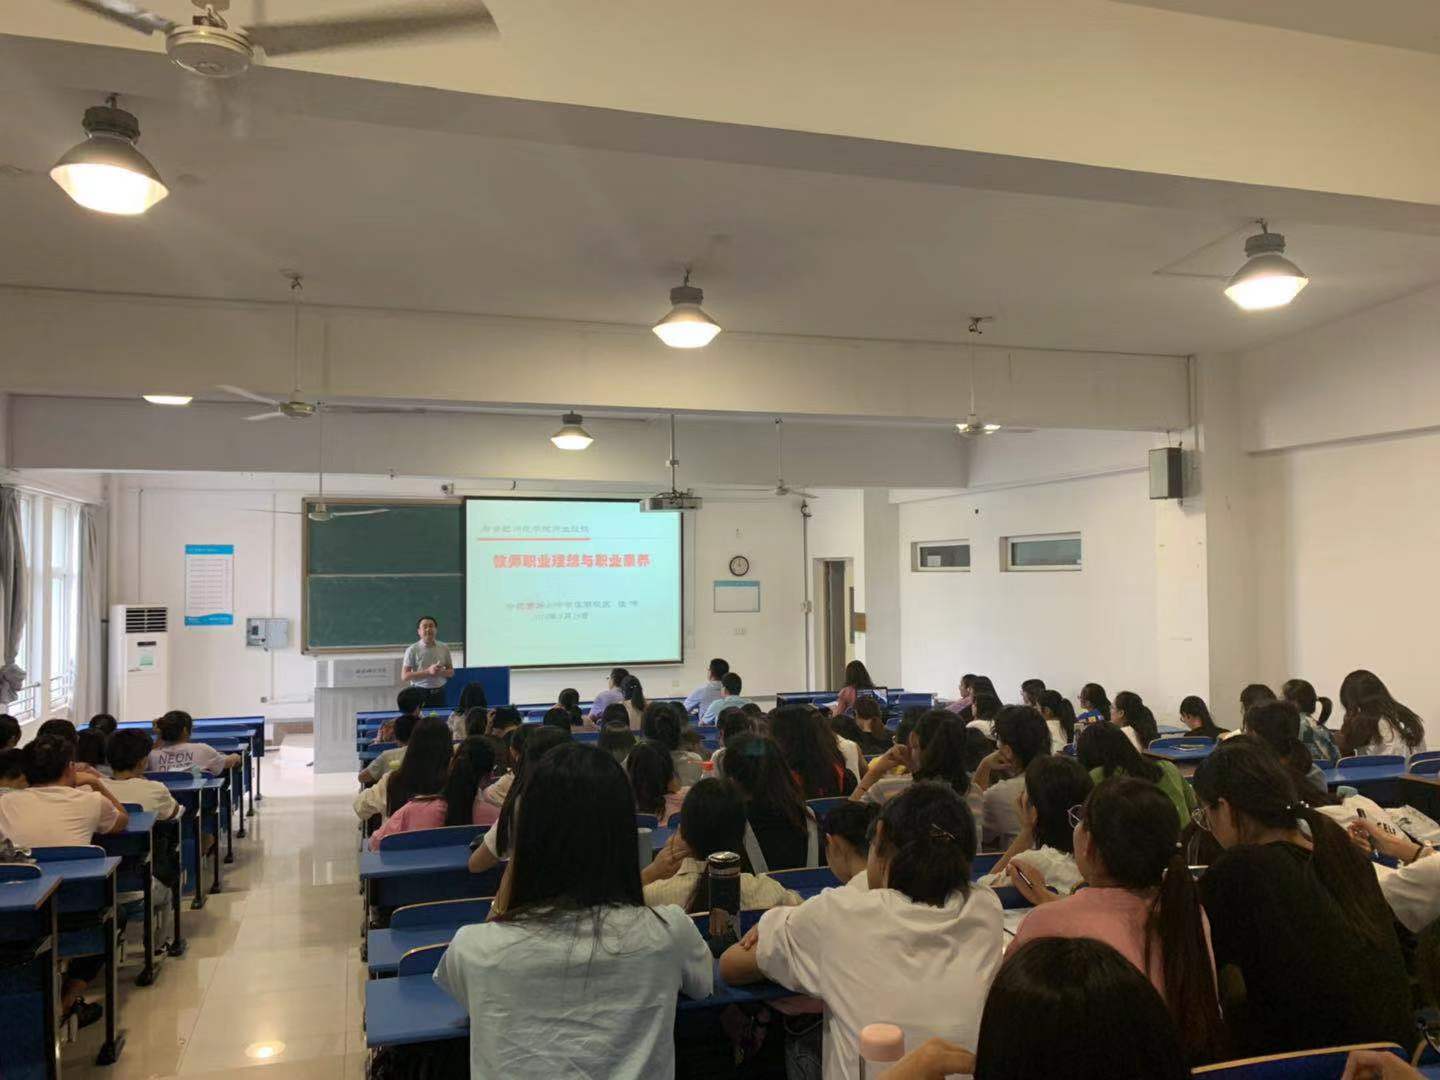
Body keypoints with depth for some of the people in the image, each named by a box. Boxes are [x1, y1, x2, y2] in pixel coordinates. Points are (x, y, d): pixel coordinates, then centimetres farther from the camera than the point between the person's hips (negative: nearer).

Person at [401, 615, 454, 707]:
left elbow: (451, 671, 12)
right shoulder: (412, 650, -5)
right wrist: (428, 671, -19)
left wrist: (441, 672, -11)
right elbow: (404, 676, -10)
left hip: (439, 693, 3)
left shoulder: (444, 648, 5)